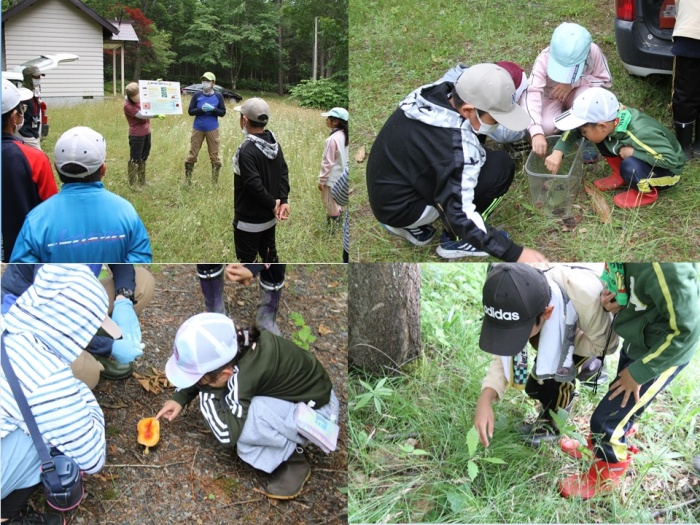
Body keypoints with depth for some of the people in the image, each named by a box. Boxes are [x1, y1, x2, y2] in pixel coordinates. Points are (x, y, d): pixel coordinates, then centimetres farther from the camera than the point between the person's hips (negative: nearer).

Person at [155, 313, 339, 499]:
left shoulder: (243, 375, -37)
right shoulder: (235, 343, -15)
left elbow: (226, 434, -31)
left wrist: (205, 388, -23)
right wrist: (180, 398, 0)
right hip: (293, 388, 8)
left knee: (239, 425, -30)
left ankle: (293, 461, -6)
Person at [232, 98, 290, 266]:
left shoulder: (246, 150, -25)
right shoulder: (274, 142, 1)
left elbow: (254, 185, -28)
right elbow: (283, 172, 0)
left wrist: (273, 204, -16)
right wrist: (283, 200, -8)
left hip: (249, 219, -8)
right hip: (269, 215, 8)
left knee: (247, 259, 5)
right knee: (269, 251, 22)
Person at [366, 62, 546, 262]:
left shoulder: (438, 92, -7)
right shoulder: (458, 146, -31)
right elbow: (459, 214, -30)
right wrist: (515, 253, -27)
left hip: (383, 190, 8)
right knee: (501, 166, -14)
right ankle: (454, 240, 2)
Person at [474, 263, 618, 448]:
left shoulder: (583, 296, -47)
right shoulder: (517, 302, -31)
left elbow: (601, 343, -26)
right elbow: (504, 355, -21)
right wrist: (485, 399, -35)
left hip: (598, 342, -4)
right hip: (561, 337, 4)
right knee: (534, 387, -4)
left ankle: (553, 422, -2)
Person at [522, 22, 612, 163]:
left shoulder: (593, 52, -27)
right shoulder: (544, 59, -32)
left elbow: (606, 80, -14)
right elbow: (532, 94, -41)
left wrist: (573, 83, -30)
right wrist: (536, 132, -55)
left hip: (577, 94, 1)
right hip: (551, 97, -1)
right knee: (546, 126, -32)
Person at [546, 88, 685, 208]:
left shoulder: (640, 133, -39)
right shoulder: (612, 118, -19)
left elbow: (671, 160, -39)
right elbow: (574, 129, -7)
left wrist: (631, 152, -34)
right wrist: (558, 152, -22)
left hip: (667, 170, -7)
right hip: (637, 158, 7)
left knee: (629, 166, -37)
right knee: (602, 138, -9)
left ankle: (647, 193, -6)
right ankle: (621, 177, 9)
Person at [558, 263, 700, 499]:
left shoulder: (664, 267, -39)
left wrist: (638, 372, -18)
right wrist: (609, 298, -15)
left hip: (665, 350, -7)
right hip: (636, 339, 7)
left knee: (607, 418, 2)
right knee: (617, 401, 27)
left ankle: (605, 476, 27)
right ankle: (600, 446, 52)